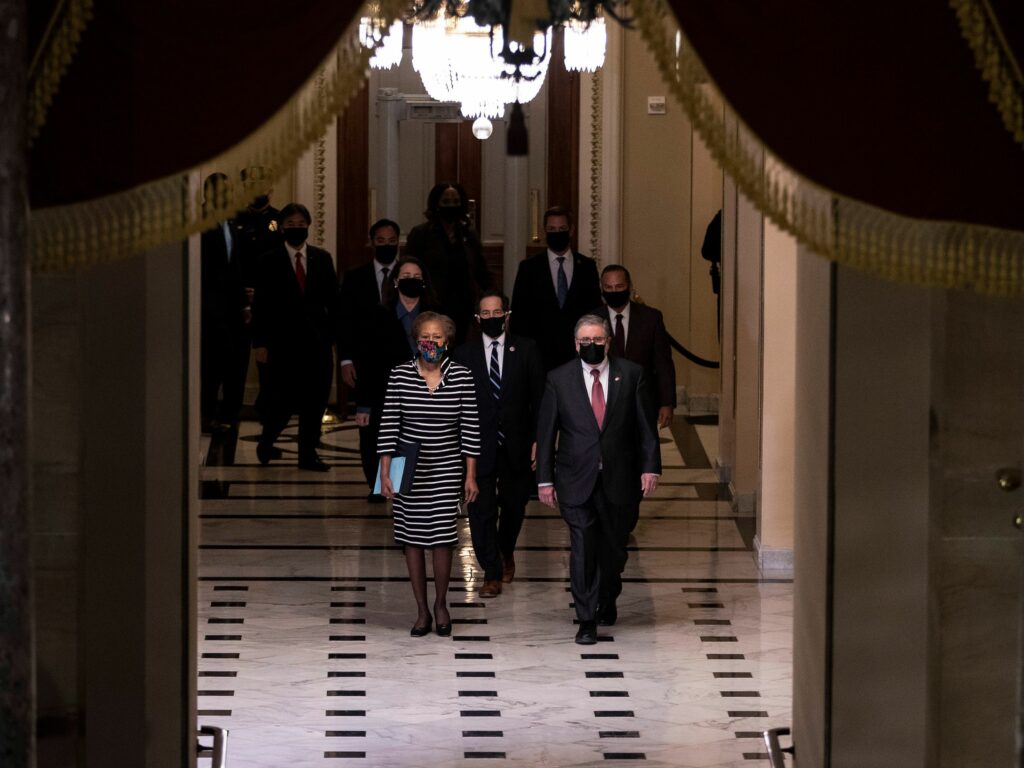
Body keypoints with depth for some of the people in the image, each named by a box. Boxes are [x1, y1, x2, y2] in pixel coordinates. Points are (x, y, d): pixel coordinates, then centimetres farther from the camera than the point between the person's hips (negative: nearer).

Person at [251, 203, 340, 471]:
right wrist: (260, 343, -5)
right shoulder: (270, 262, 1)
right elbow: (260, 305, 0)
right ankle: (266, 441, 21)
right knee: (284, 400, -5)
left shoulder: (322, 258, 9)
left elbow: (332, 301, 10)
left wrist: (333, 337, 4)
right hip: (284, 342, -3)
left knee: (315, 401, 3)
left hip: (317, 341, 3)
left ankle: (308, 454, 14)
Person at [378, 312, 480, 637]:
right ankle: (422, 610, 15)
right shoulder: (400, 375, -4)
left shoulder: (461, 376, -3)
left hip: (446, 470, -1)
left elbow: (470, 427, 0)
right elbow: (389, 425, -3)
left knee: (442, 537, -5)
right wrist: (385, 472, -6)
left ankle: (440, 604, 16)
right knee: (412, 538, 5)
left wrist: (470, 475, -1)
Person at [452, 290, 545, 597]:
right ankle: (492, 573, 7)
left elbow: (539, 398, 3)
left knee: (514, 507, 14)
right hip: (479, 446, -1)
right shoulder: (464, 354, 1)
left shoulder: (526, 349, 2)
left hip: (517, 445, 1)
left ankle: (506, 553, 42)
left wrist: (538, 441, -3)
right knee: (481, 511, -4)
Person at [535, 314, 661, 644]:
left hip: (619, 479, 1)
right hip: (577, 480, -1)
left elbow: (645, 426, 4)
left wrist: (650, 467, -4)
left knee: (614, 548, 12)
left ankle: (607, 602, 37)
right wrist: (545, 479, -1)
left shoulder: (630, 374, 2)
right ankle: (587, 620, -1)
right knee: (582, 550, -6)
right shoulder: (559, 379, 1)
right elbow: (545, 432, 2)